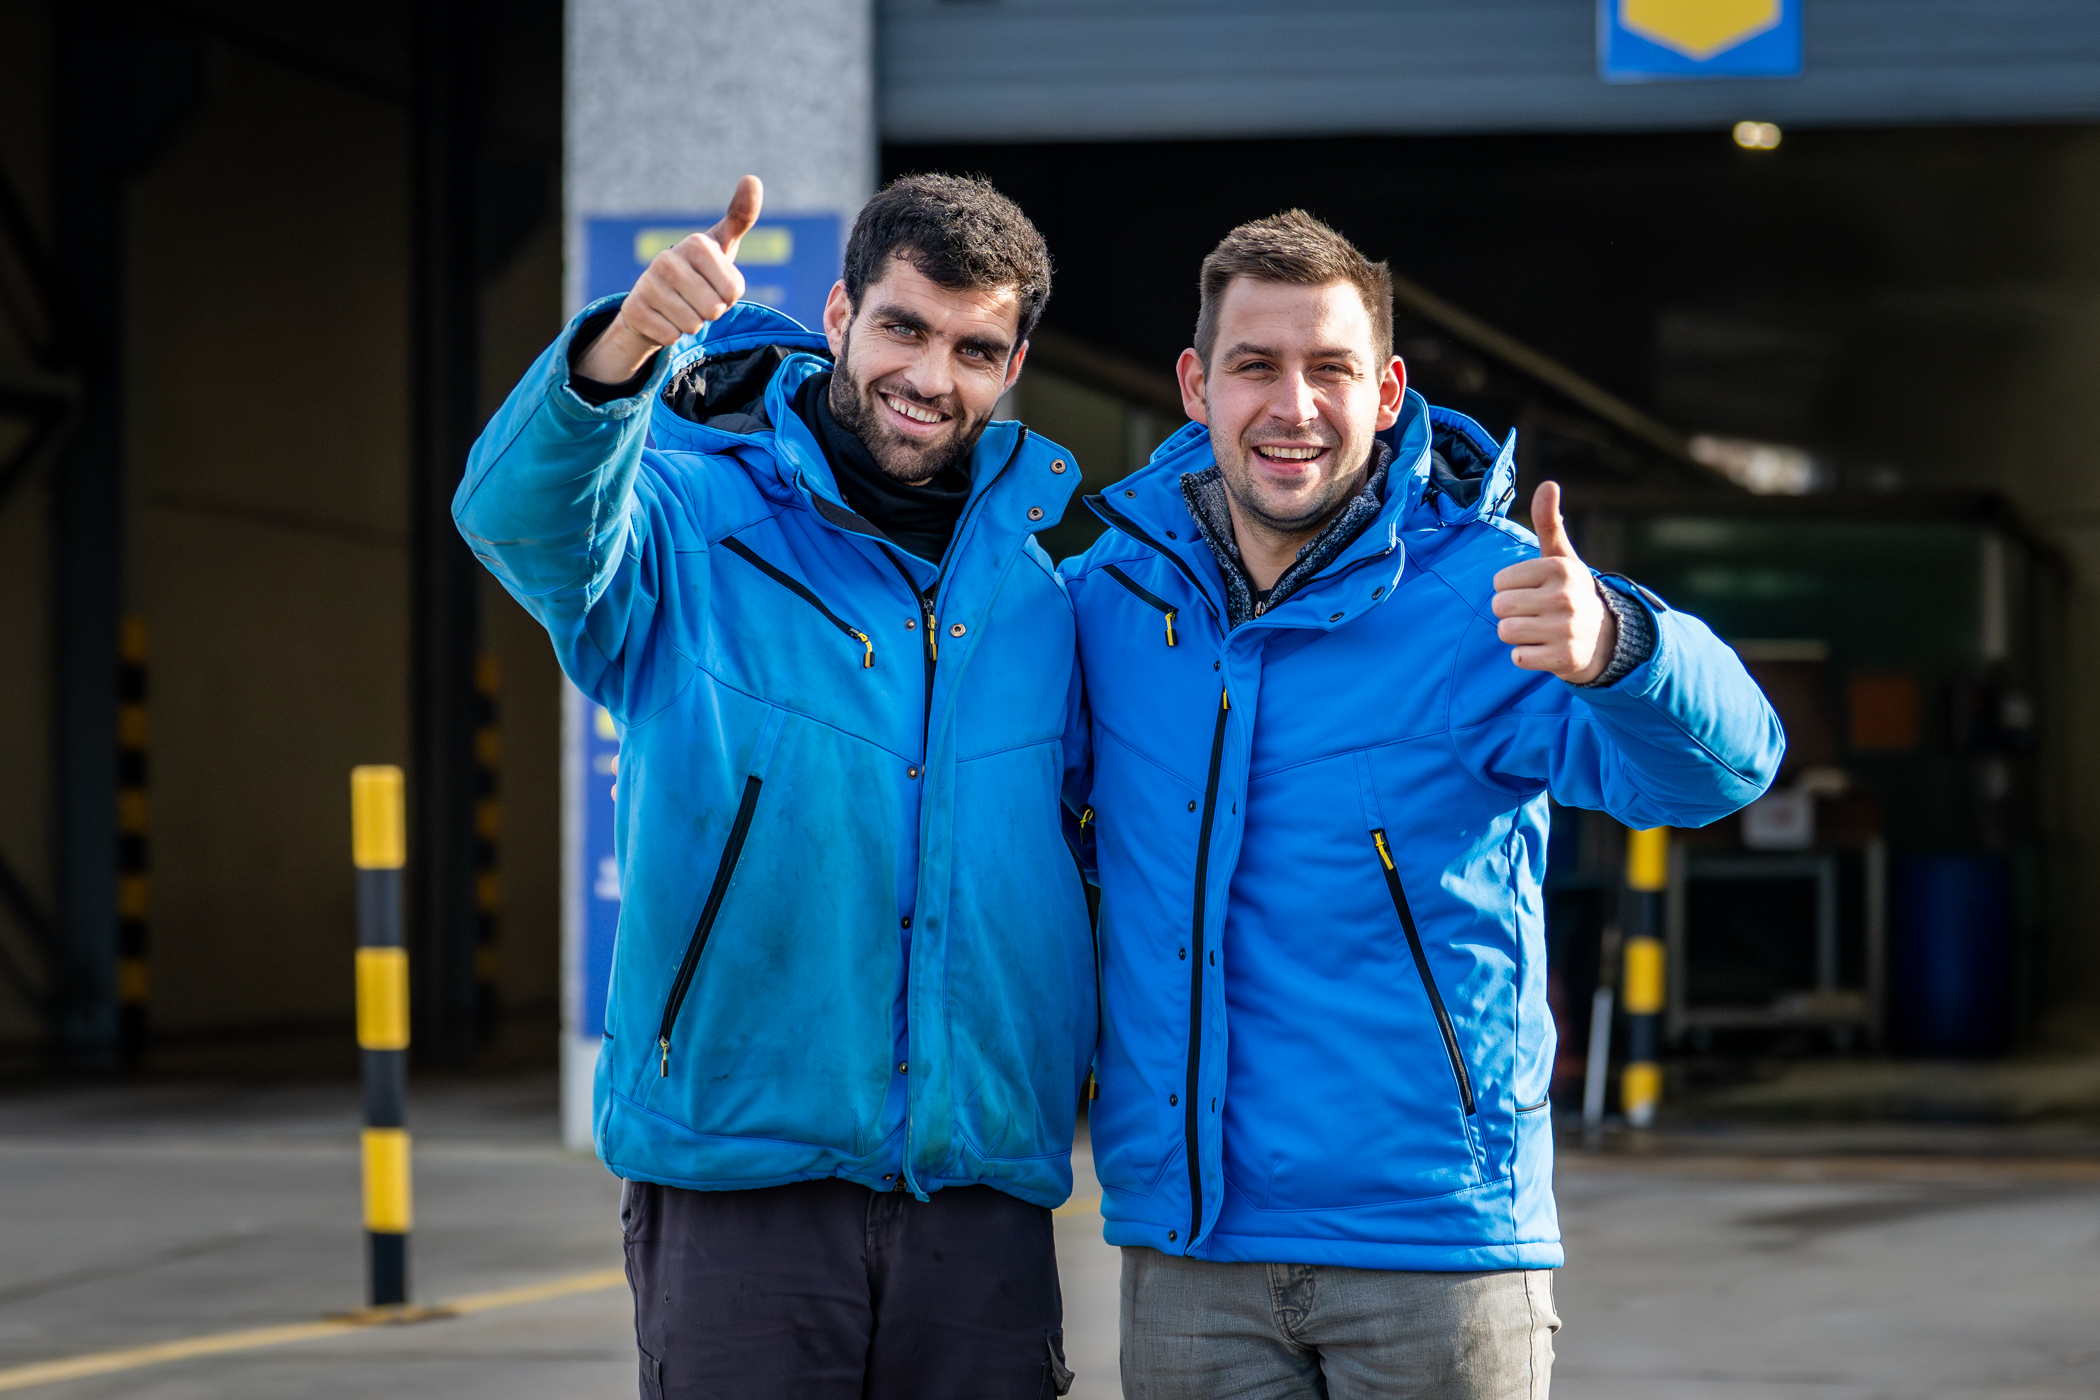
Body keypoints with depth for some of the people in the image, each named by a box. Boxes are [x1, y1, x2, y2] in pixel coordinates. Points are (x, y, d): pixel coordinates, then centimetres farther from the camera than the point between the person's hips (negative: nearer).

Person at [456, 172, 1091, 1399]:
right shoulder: (698, 524, -1)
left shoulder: (1041, 583, 11)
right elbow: (523, 515, -23)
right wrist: (623, 347, -42)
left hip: (985, 1193, 3)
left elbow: (1101, 848, 21)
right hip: (742, 1179, -3)